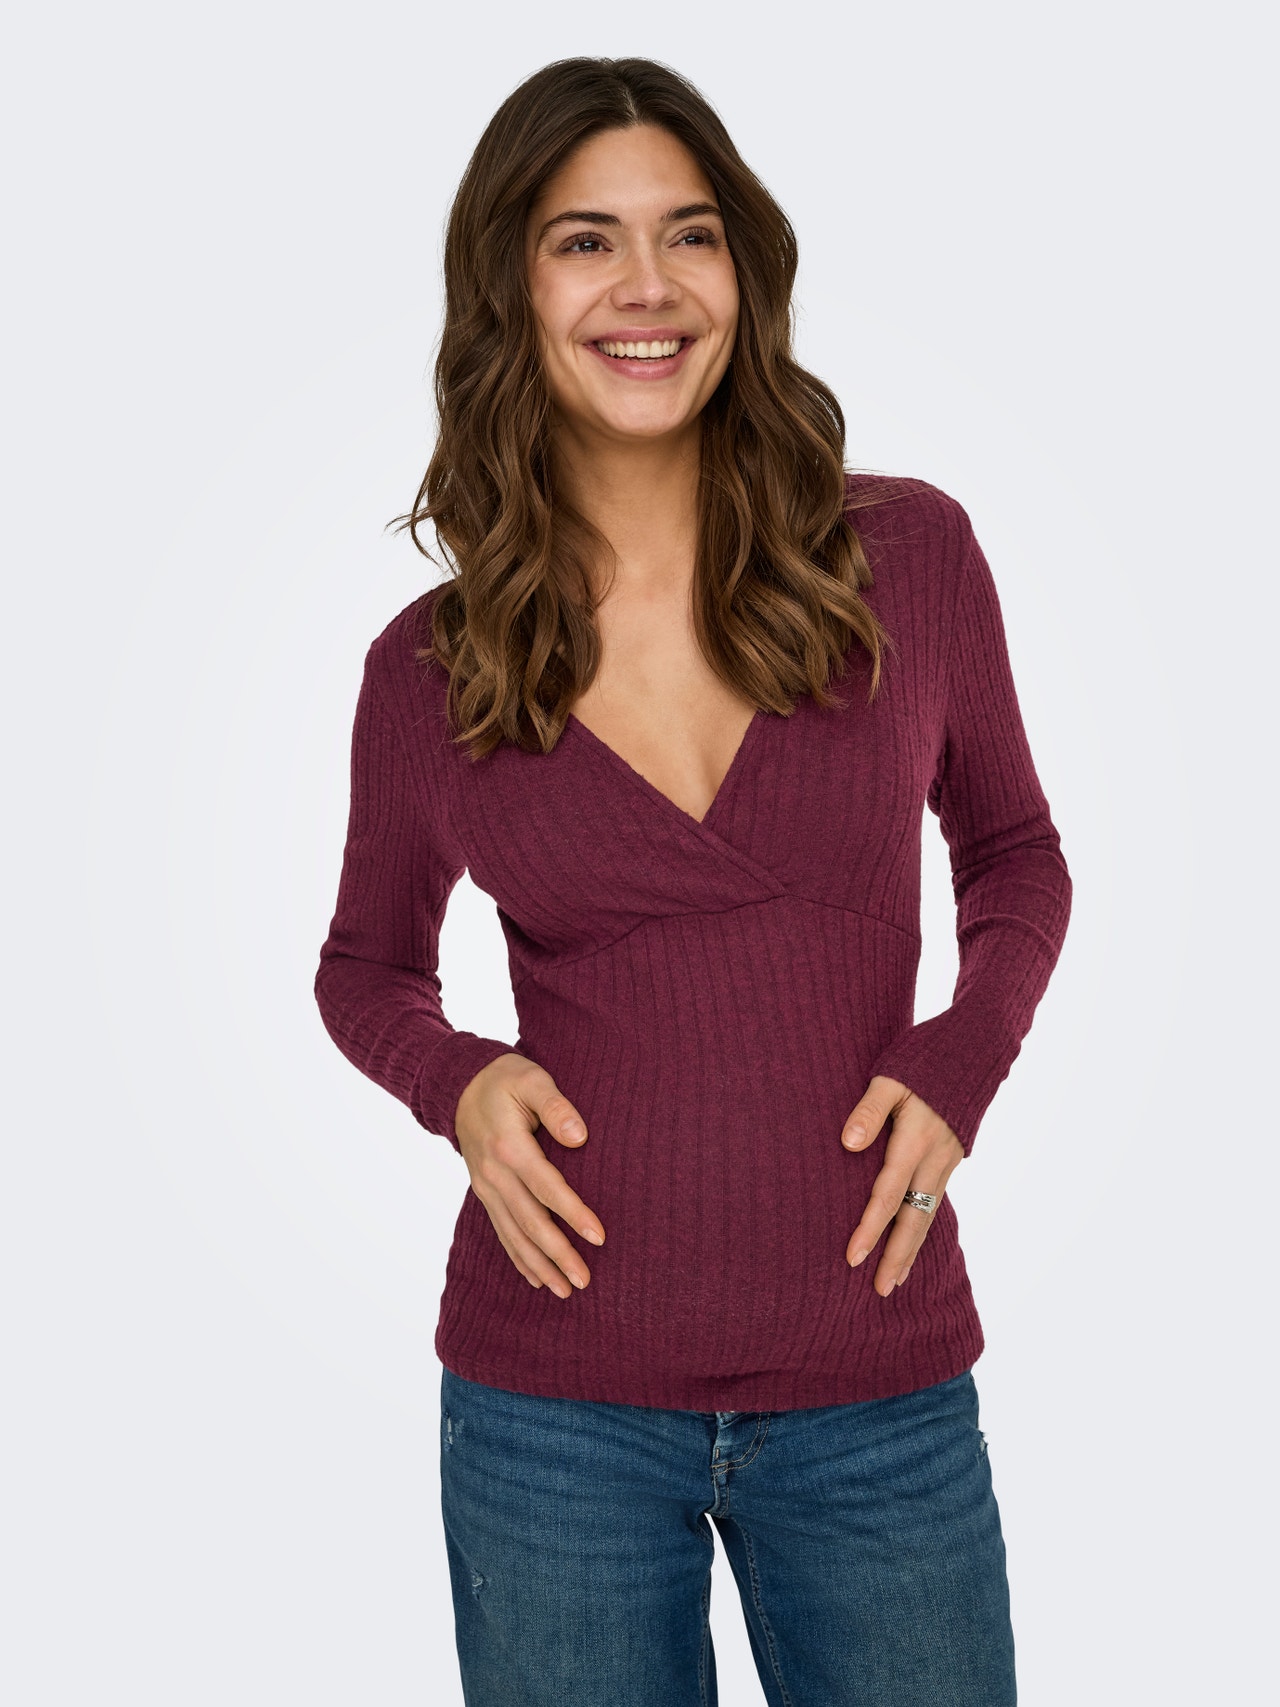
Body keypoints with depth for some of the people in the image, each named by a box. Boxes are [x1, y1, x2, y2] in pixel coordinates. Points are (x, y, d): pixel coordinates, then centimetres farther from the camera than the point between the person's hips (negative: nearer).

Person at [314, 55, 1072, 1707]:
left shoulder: (905, 556, -4)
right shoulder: (430, 670, -4)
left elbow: (1014, 852, 11)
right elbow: (366, 964, 13)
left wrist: (961, 1062, -7)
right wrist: (455, 1080, -8)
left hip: (877, 1398, 1)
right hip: (558, 1404, 0)